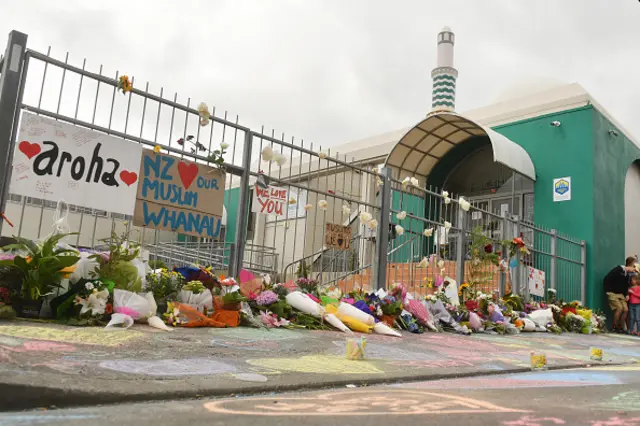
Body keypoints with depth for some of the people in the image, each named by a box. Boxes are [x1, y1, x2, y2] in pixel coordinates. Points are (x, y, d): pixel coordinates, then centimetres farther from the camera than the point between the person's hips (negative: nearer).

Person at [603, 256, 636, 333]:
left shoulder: (628, 274, 8)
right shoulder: (618, 270, -14)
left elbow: (626, 285, 17)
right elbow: (606, 280, -16)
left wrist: (626, 295, 2)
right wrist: (608, 291, -14)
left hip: (621, 294, 7)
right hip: (612, 293, -7)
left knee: (626, 309, -6)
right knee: (619, 308, -19)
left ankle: (621, 328, 4)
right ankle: (614, 328, -9)